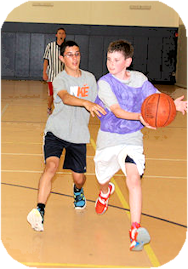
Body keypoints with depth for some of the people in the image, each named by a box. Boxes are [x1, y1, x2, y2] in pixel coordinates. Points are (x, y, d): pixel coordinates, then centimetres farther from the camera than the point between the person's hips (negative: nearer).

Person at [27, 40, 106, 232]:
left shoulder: (89, 78, 4)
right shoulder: (59, 80, -11)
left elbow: (96, 103, 18)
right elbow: (65, 97, -34)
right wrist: (86, 103, -51)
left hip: (78, 134, 4)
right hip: (56, 130, -4)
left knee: (79, 178, 8)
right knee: (51, 165, -26)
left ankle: (78, 191, 46)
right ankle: (39, 211, -24)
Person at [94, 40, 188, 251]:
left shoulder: (139, 79, -4)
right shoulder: (104, 83, -14)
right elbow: (117, 111, -26)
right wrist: (140, 116, -44)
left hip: (132, 138, 0)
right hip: (108, 138, 0)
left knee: (133, 177, -21)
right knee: (102, 179, 17)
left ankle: (135, 230, -22)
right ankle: (105, 191, 58)